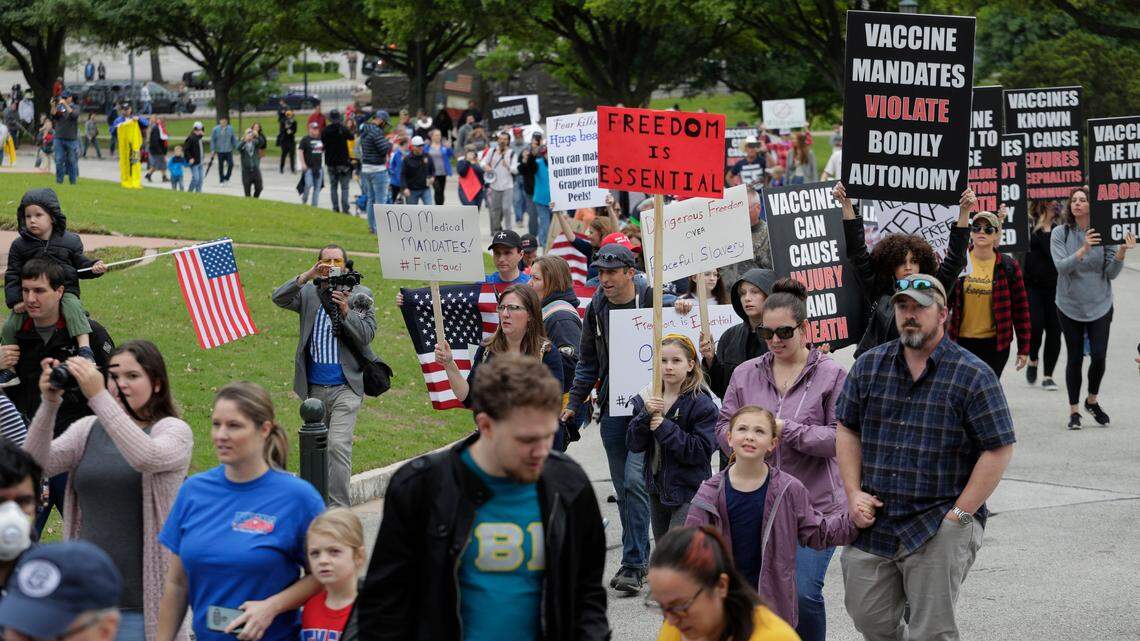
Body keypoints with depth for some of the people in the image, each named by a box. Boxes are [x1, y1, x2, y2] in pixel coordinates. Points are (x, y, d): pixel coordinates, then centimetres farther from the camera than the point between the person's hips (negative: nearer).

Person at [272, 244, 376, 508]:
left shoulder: (360, 295, 3)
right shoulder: (309, 293, 8)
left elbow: (366, 336, -5)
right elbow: (279, 299, -9)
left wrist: (346, 310, -18)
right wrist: (308, 276, -17)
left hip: (346, 387, -4)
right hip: (314, 387, 4)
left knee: (338, 445, -16)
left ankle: (338, 508, -15)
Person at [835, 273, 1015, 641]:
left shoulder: (972, 376, -6)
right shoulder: (868, 366, 8)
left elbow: (999, 449, -7)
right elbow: (847, 429, 14)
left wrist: (959, 515, -11)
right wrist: (854, 494, 1)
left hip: (938, 528, -4)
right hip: (872, 525, 4)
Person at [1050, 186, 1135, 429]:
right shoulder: (1060, 233, -5)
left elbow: (1111, 273, -3)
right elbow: (1062, 266, -17)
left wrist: (1121, 252, -21)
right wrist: (1084, 250, -30)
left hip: (1100, 305, 0)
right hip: (1070, 306, 0)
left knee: (1099, 355, -7)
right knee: (1074, 358, 4)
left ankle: (1092, 400, 19)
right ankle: (1074, 411, 15)